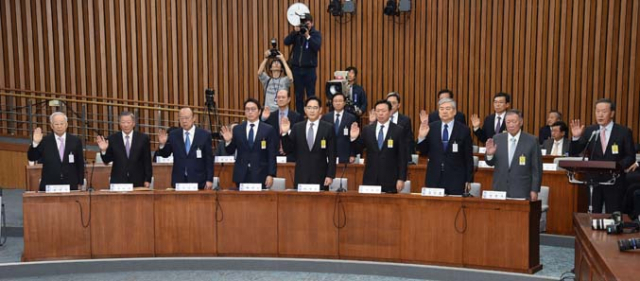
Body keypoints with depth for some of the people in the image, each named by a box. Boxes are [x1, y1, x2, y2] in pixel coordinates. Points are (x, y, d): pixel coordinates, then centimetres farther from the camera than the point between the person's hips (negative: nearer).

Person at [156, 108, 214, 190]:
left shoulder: (205, 135, 0)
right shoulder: (173, 135, 5)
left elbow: (209, 159, 0)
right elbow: (165, 154, 9)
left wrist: (209, 180, -5)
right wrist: (162, 144, -12)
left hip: (198, 181, -1)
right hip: (178, 181, 2)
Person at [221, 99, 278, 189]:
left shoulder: (269, 130, 1)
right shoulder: (237, 129, 8)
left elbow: (272, 155, -1)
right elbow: (230, 151, 10)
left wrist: (271, 175, -8)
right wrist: (228, 141, -10)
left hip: (260, 176, -2)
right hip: (241, 176, 2)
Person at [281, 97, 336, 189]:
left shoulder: (328, 128, 1)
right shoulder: (297, 127, 7)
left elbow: (332, 154, -1)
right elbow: (288, 149, 4)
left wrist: (330, 175, -7)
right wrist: (285, 133, -11)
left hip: (320, 176, -2)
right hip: (301, 176, 2)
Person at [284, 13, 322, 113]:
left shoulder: (316, 34, 2)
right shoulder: (297, 33, 8)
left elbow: (317, 47, -15)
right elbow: (286, 42, -5)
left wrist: (307, 36, -22)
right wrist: (295, 32, -16)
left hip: (310, 68, -3)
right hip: (296, 67, 3)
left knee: (311, 95, 0)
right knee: (298, 95, 7)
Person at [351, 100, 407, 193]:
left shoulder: (399, 131, 0)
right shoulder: (367, 129, 7)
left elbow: (402, 157, -2)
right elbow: (358, 149, 11)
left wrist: (401, 179, -6)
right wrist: (354, 138, -9)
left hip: (390, 179, -2)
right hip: (370, 178, 2)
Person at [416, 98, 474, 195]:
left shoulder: (464, 130, 0)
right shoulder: (431, 127, 4)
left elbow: (468, 158, 2)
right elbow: (423, 152, 4)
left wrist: (469, 180, 0)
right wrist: (422, 136, -14)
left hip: (456, 179, -1)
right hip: (434, 178, 2)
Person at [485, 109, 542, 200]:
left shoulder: (532, 141, -2)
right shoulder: (497, 138, 6)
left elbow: (537, 168, -1)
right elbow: (490, 163, 10)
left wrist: (534, 190, -5)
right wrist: (489, 154, -11)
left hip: (521, 193, -2)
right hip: (499, 191, 3)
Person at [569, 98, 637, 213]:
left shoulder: (624, 132, 0)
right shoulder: (589, 131, 5)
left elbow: (631, 156, -1)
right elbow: (573, 154, 1)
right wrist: (575, 137, -16)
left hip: (615, 181, -2)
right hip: (593, 180, 2)